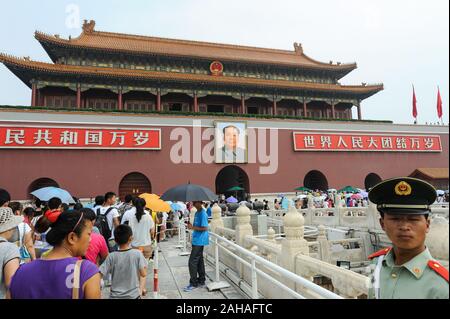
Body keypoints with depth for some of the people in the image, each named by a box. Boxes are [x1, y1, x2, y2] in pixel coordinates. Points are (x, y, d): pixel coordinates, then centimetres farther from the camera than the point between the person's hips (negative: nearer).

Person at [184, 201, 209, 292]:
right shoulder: (197, 213, 13)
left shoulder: (203, 214, -16)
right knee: (199, 260, 15)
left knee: (192, 261, -6)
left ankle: (193, 283, 4)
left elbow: (205, 228, -21)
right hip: (197, 241, 10)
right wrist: (191, 225, 3)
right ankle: (201, 281, 24)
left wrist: (193, 227, -20)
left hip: (200, 241, -9)